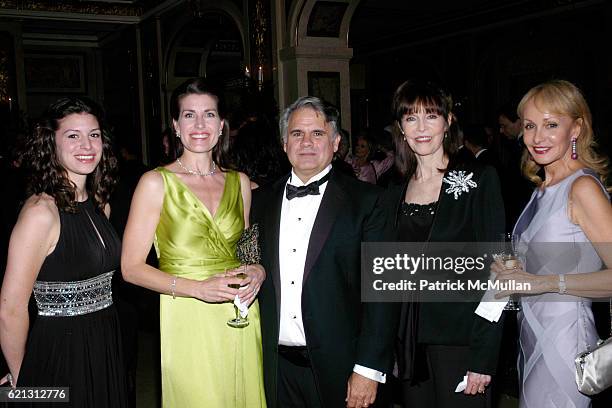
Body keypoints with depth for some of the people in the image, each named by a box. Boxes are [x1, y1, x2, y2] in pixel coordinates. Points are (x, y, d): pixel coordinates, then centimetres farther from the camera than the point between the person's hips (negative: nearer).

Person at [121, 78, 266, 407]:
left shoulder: (239, 182, 8)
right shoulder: (156, 183, -4)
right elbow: (131, 268, -6)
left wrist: (258, 271, -3)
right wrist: (198, 288, -17)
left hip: (241, 320, 4)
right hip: (187, 322, -4)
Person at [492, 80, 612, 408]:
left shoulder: (584, 187, -15)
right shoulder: (545, 187, 11)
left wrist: (544, 282, -23)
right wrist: (512, 272, 3)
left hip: (562, 336, -8)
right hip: (533, 333, 8)